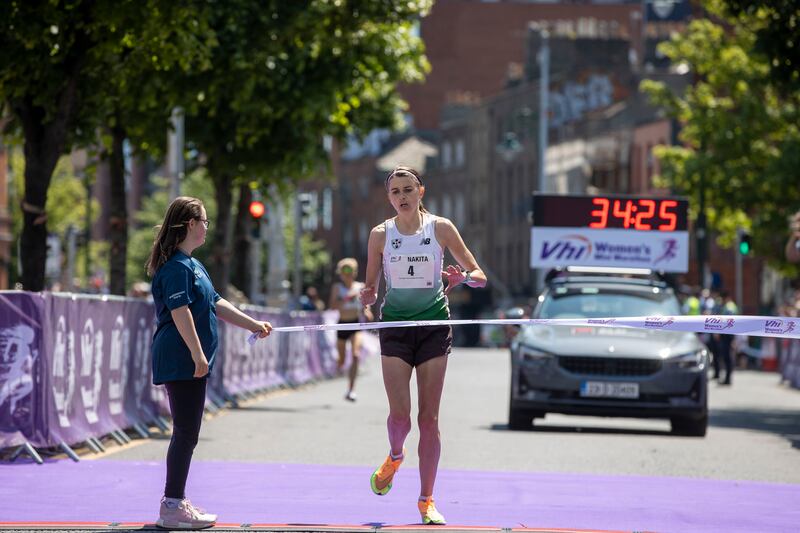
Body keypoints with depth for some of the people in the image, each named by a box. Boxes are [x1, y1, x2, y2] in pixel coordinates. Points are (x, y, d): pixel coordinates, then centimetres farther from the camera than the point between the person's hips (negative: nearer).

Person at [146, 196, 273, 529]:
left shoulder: (192, 265, 19)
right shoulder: (177, 265, -13)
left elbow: (216, 304, 25)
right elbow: (180, 311, -21)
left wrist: (253, 325, 24)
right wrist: (197, 354, -24)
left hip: (187, 363, 11)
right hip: (181, 361, -11)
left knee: (186, 434, 13)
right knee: (186, 434, -8)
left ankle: (175, 502, 19)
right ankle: (173, 507, -5)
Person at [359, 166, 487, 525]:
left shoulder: (441, 228, -1)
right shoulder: (381, 234, 2)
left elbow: (480, 276, 2)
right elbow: (370, 286, 10)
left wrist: (463, 277, -20)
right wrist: (368, 296, -13)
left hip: (434, 325, 0)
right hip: (395, 326, 0)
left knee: (429, 418, -1)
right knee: (399, 413, -12)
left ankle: (426, 500, 9)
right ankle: (395, 457, 24)